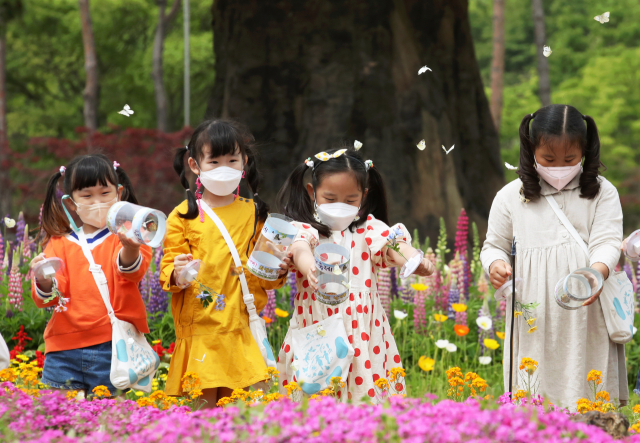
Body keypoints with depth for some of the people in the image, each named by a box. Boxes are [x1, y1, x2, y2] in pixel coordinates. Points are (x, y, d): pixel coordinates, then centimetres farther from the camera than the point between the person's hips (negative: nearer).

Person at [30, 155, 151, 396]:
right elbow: (47, 297, 5)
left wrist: (130, 249, -39)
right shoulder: (60, 242, 12)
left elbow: (133, 271, -16)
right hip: (64, 349, 3)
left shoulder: (126, 235, 4)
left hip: (114, 348, -3)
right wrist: (44, 282, -19)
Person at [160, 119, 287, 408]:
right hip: (198, 324, -3)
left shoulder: (254, 213, 13)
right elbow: (168, 267, 3)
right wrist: (176, 274, -18)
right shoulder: (184, 215, 2)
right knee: (202, 403, -7)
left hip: (241, 326, 3)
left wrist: (276, 271, 0)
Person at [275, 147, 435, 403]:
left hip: (363, 333, 2)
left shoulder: (368, 229, 10)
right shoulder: (305, 229, 2)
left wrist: (413, 260, -30)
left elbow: (393, 247, -6)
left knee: (366, 394, -5)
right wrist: (310, 267, -44)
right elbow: (300, 248, -20)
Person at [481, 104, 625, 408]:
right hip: (533, 318, 1)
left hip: (586, 317, -1)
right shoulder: (511, 197, 9)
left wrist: (598, 271, -26)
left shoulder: (602, 193, 7)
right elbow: (494, 245, 17)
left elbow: (607, 241, -4)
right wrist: (495, 264, -8)